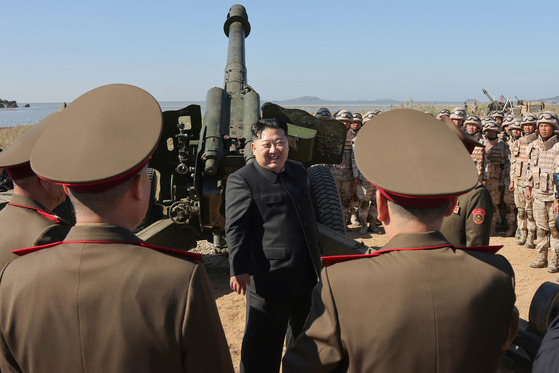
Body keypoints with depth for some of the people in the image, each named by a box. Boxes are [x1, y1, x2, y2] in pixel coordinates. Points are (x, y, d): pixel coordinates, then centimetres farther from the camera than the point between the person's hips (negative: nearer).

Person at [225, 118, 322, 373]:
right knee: (263, 344, 5)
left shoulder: (298, 172, 12)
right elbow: (235, 228, -15)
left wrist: (317, 254, 25)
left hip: (306, 275, 7)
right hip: (268, 278, -7)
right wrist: (239, 269, -22)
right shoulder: (241, 180, -10)